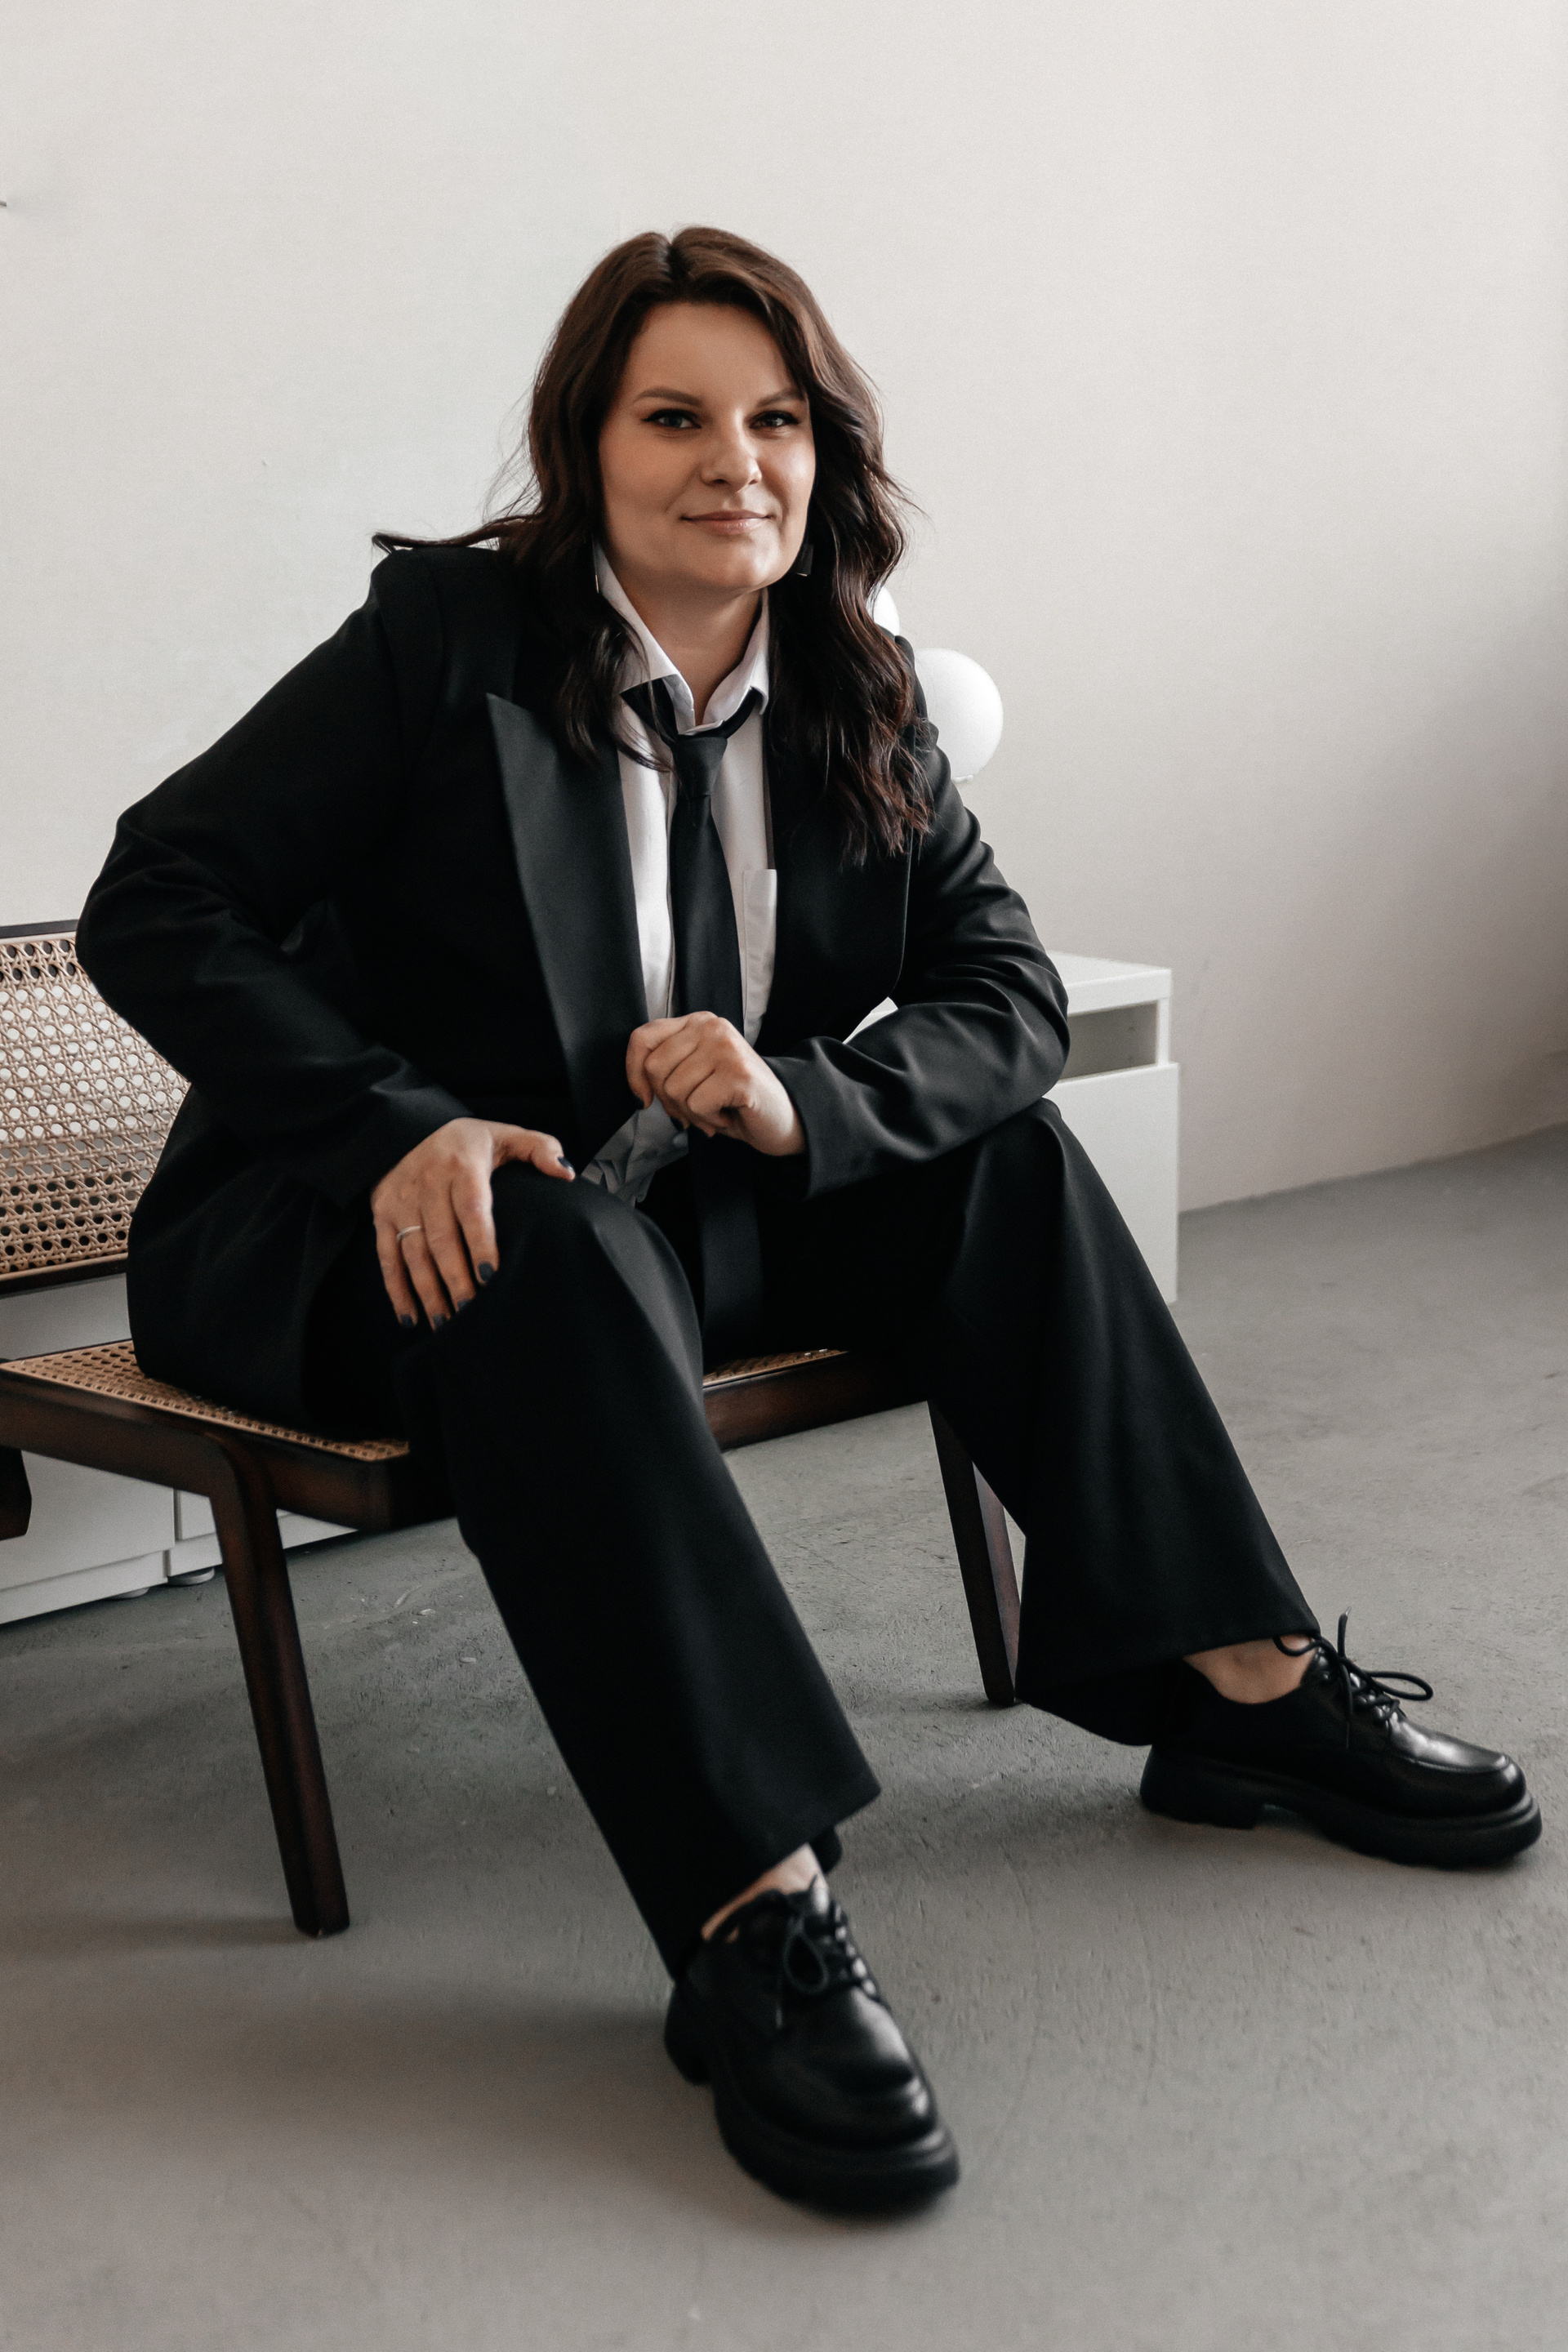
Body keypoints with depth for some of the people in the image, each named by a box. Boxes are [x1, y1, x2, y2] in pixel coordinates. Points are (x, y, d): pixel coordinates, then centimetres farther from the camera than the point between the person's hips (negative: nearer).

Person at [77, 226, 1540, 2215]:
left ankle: (1243, 1686, -3)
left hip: (688, 1209, 6)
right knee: (567, 1258, -37)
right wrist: (403, 1125, -27)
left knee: (1003, 1152, -6)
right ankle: (756, 1923, -42)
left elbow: (1012, 991, 0)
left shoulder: (854, 698, 4)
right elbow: (157, 904, -14)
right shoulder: (449, 635, -11)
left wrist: (805, 1098, -21)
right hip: (381, 1228, -5)